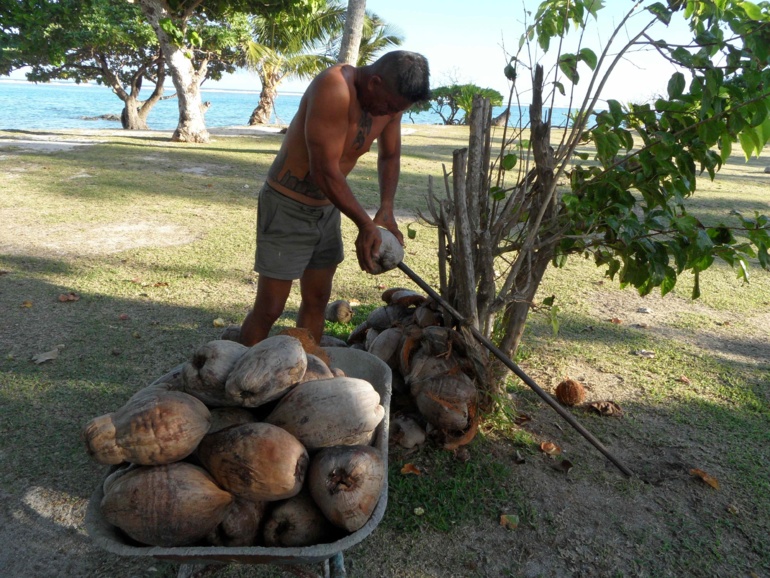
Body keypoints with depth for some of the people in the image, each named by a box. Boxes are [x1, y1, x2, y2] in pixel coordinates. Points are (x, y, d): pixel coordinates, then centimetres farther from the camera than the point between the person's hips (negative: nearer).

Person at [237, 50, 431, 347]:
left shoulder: (389, 98, -2)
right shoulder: (335, 89, -27)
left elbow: (390, 156, 12)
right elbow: (325, 170, -29)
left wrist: (386, 209, -3)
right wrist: (366, 224, -23)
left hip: (327, 208, 8)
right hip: (288, 207, -8)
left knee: (317, 300, 14)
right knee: (269, 309, -2)